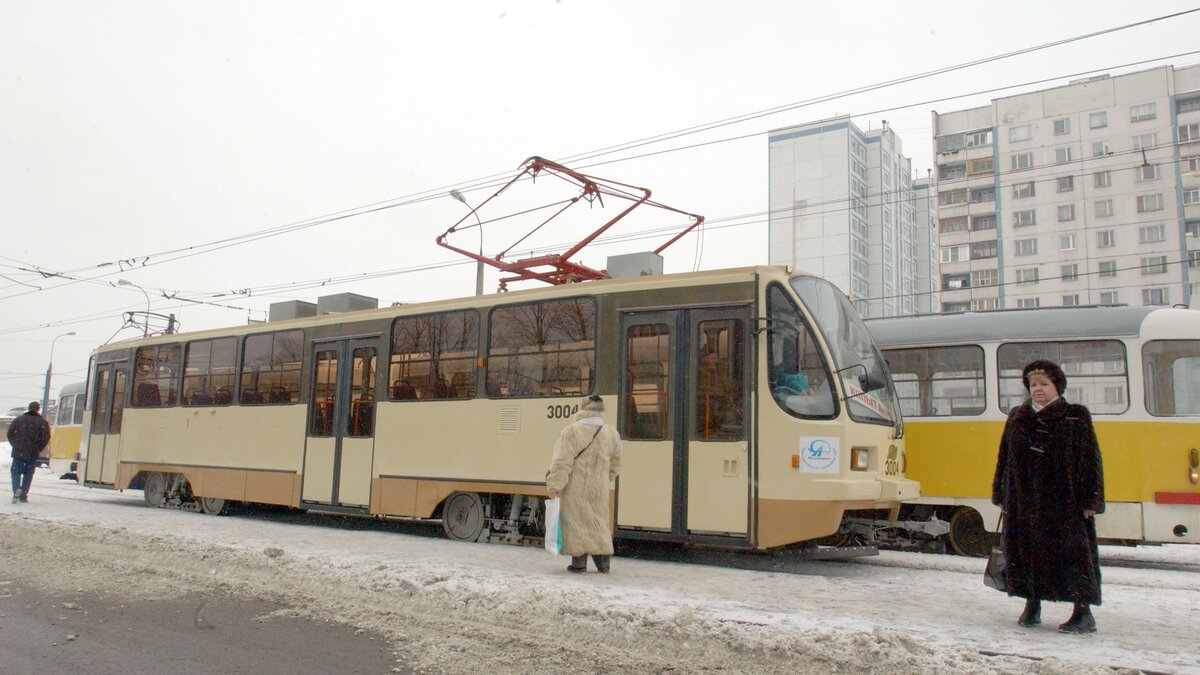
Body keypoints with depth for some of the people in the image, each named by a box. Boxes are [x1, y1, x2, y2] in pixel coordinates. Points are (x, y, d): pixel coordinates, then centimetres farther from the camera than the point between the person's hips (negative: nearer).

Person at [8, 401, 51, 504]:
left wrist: (15, 446, 13)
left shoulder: (18, 420, 6)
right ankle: (23, 496, 4)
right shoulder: (42, 422, 1)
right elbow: (46, 438, -8)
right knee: (28, 474, 8)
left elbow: (10, 434, 3)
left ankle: (16, 489, -17)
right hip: (33, 454, 0)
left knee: (16, 472, 8)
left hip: (18, 452, 0)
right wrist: (39, 449, 5)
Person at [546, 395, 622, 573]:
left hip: (575, 487, -4)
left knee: (576, 520, 3)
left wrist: (554, 486, -12)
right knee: (598, 521, 14)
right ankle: (603, 561, 16)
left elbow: (562, 462, -15)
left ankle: (579, 561, 3)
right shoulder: (611, 433, 5)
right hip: (599, 489, 5)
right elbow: (615, 465, 13)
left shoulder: (572, 431, -12)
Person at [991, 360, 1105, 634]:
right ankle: (1032, 604, 23)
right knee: (1026, 551, 8)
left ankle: (1083, 612, 5)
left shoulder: (1076, 417, 0)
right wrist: (1000, 495, 12)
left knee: (1073, 552, -3)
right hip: (1023, 502, 4)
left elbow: (1091, 460, -2)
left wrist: (1091, 499, -8)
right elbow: (1004, 459, 15)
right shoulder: (1017, 418, 12)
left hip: (1065, 501, -4)